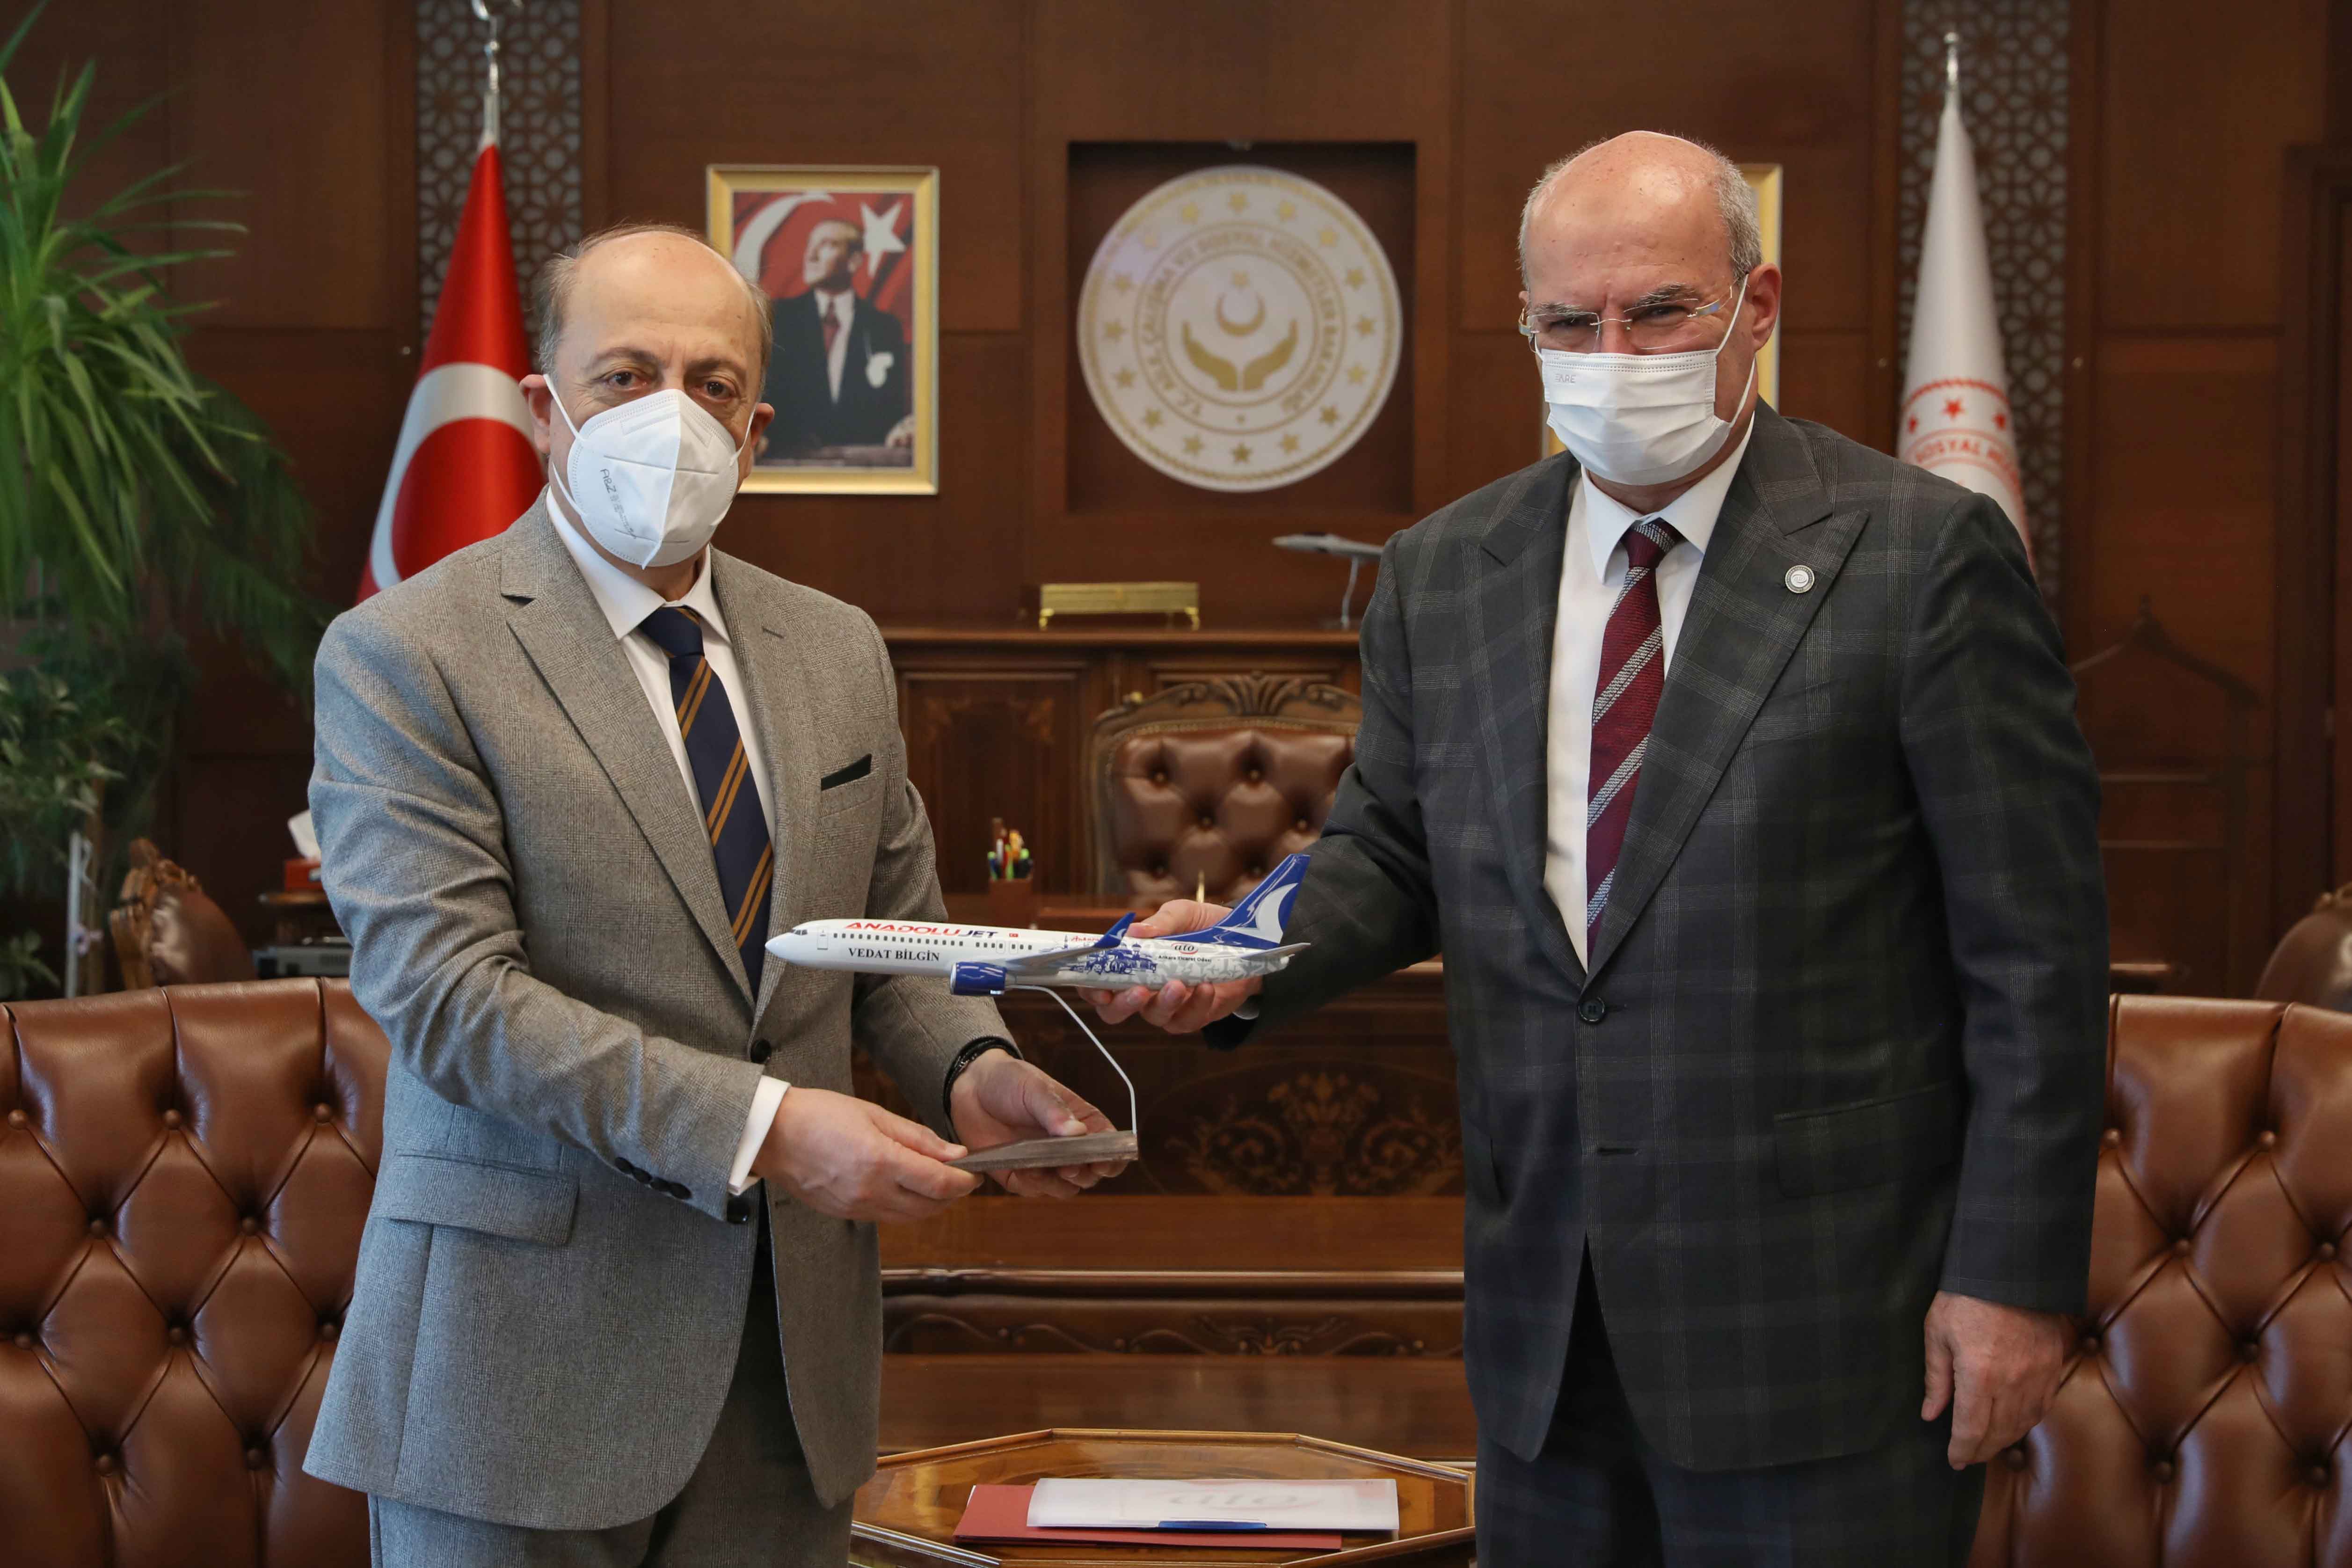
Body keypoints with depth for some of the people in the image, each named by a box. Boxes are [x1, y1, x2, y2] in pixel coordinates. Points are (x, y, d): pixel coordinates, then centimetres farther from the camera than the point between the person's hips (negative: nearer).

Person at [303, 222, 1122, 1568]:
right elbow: (448, 991, -16)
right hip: (532, 1349, -5)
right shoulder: (404, 658, -7)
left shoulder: (839, 651, 12)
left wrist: (972, 1068, -6)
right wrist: (761, 1127, -23)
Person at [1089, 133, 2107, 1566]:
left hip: (1824, 1328, -4)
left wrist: (2015, 1276, -10)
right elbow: (1393, 855, 15)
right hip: (1548, 1327, 5)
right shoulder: (1444, 573, 8)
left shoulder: (1925, 554, -8)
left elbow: (2035, 948, -8)